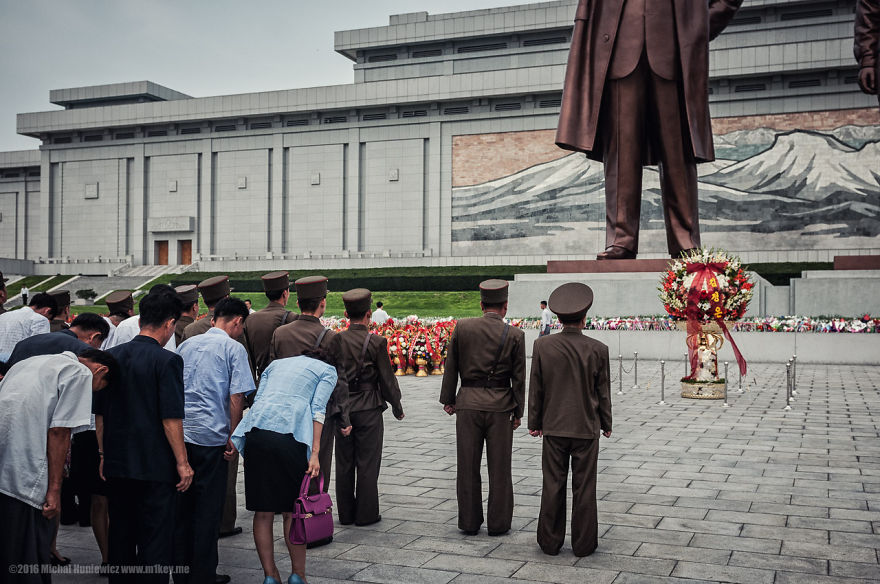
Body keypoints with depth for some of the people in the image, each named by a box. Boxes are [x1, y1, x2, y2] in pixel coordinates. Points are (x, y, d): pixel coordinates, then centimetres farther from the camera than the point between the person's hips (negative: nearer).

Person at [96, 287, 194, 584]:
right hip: (156, 466, -6)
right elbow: (171, 419, -16)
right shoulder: (166, 361, -15)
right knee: (156, 538, 3)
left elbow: (99, 413, 10)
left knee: (120, 535, 16)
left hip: (117, 464, 6)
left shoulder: (111, 356, 4)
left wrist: (104, 454, 20)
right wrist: (182, 462, -7)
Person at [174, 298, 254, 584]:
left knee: (182, 504, 13)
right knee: (208, 508, 3)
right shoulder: (234, 348, -3)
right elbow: (236, 397, -9)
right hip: (211, 436, -6)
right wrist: (233, 437, -3)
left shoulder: (186, 344, 14)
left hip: (179, 434, 6)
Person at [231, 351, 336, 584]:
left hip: (256, 430, 4)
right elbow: (317, 408, 2)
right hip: (290, 433, -4)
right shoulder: (327, 370, 19)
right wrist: (314, 453, -4)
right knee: (294, 510, 8)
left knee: (263, 512, 9)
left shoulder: (276, 363, 31)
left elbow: (257, 400, 19)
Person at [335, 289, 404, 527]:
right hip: (368, 410, -4)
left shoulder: (335, 340, -2)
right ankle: (366, 514, 10)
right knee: (367, 463, 5)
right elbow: (387, 379, -7)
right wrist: (397, 407, 7)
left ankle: (346, 513, 19)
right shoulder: (375, 342, -12)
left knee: (344, 463, 11)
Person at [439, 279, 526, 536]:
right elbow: (518, 377, -1)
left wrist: (448, 399, 12)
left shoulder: (462, 327, -1)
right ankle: (498, 523, 14)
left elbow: (451, 367, 3)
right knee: (499, 468, 8)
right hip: (500, 405, -1)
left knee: (468, 467, 8)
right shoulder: (514, 335, -4)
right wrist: (518, 412, 7)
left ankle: (469, 522, 16)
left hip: (468, 403, 1)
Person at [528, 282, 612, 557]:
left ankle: (550, 542, 16)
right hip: (587, 428, -1)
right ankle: (583, 543, 15)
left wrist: (535, 422, 8)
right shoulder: (597, 350, -9)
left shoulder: (542, 346, -8)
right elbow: (603, 392, -2)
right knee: (584, 488, 7)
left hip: (554, 427, 1)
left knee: (553, 486, 8)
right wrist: (606, 424, 11)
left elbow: (535, 388, -2)